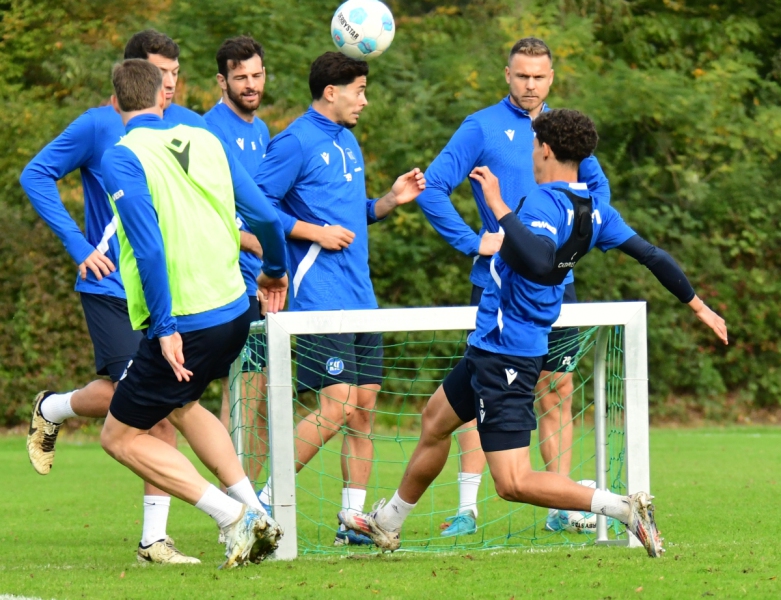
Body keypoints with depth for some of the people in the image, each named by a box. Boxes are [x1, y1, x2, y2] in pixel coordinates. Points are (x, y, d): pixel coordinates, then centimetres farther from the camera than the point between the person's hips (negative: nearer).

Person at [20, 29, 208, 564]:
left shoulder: (190, 128, 5)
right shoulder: (100, 126, -7)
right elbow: (36, 176, -5)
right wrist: (80, 247, -11)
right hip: (112, 287, -4)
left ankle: (154, 539, 3)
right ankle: (50, 410, 19)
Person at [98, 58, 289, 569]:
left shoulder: (122, 158, -10)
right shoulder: (206, 142, 8)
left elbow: (149, 246, -20)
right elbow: (267, 216, 10)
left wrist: (165, 327, -19)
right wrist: (277, 271, 29)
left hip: (183, 324, -7)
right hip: (234, 311, 7)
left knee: (121, 437, 8)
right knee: (181, 405, 32)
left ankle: (233, 516, -4)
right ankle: (256, 514, 20)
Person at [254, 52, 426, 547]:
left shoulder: (347, 141, 18)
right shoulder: (296, 142, -9)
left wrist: (392, 200, 9)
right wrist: (316, 233, -15)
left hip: (360, 297, 9)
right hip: (320, 298, -9)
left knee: (364, 407, 6)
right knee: (337, 407, -14)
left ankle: (353, 520, 10)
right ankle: (265, 504, -5)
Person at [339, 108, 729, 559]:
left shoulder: (545, 203, -23)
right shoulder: (595, 210, 4)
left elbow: (536, 262, -41)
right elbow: (652, 255, 10)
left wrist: (498, 206, -36)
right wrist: (698, 305, 21)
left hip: (504, 357, -10)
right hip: (496, 348, 10)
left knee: (514, 483, -13)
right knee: (435, 420, 28)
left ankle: (625, 508, -20)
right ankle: (387, 524, 45)